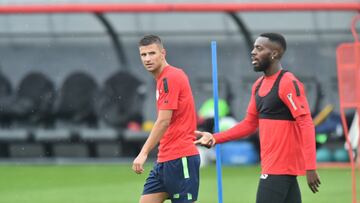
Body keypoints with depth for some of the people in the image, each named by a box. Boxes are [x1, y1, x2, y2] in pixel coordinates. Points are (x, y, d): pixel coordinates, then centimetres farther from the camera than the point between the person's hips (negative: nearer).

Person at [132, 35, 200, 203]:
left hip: (180, 158, -9)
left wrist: (144, 153, -21)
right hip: (164, 159, 9)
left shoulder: (170, 78, -13)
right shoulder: (162, 79, 16)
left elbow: (163, 121, -19)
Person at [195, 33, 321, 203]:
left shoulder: (288, 83, -14)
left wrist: (310, 168, -24)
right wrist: (214, 138, 11)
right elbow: (250, 124, 20)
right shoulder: (258, 85, 13)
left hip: (279, 169, -8)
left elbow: (306, 124, -18)